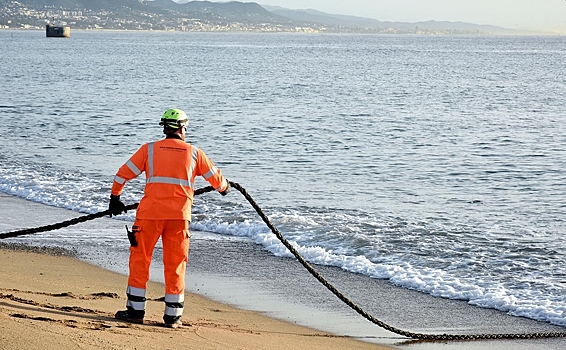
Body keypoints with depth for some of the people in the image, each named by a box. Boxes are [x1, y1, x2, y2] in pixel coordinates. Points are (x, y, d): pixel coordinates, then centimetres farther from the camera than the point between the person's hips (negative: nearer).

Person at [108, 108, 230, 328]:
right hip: (180, 216, 1)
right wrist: (224, 188, 42)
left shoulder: (149, 149, 5)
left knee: (139, 259, 10)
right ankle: (173, 315, 10)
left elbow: (122, 175, 7)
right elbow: (216, 178, 19)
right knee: (176, 265, 9)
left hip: (150, 213, -1)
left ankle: (135, 310, 12)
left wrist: (114, 199, 22)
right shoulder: (194, 153, 8)